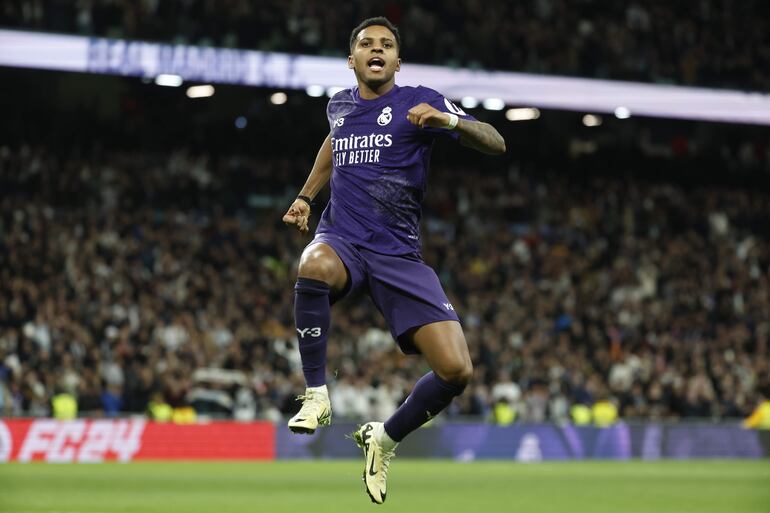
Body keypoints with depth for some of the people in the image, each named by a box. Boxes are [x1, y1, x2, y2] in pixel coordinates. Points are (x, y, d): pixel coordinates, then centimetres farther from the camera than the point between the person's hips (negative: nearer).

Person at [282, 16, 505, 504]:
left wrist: (449, 121, -31)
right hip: (342, 240, 1)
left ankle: (385, 440, 12)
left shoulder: (419, 101, -2)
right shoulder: (339, 105, 12)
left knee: (456, 370, -16)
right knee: (314, 267, -40)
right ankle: (317, 395, -25)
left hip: (398, 254, -1)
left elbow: (495, 143, -12)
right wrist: (305, 196, 31)